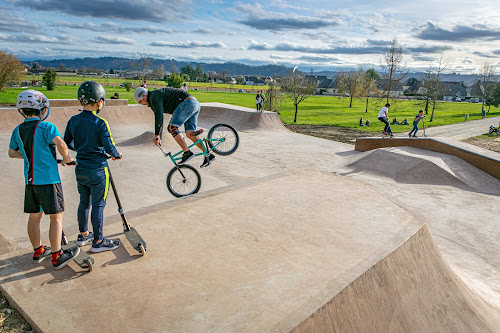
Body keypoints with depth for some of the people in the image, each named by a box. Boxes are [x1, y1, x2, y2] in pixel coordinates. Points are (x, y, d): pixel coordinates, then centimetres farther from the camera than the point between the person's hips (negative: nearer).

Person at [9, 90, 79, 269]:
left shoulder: (17, 130, 8)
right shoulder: (46, 127, -12)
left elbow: (12, 153, 18)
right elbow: (60, 143, -28)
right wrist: (66, 158, -10)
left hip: (29, 180, 7)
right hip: (48, 179, -7)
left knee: (34, 216, 16)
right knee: (56, 217, 1)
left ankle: (38, 251, 30)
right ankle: (57, 256, 7)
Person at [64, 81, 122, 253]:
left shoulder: (73, 121, 1)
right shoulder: (100, 123, -18)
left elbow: (67, 143, 10)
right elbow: (109, 147, -20)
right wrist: (117, 154, 0)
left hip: (80, 169, 6)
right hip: (97, 170, -6)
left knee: (84, 202, 20)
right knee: (98, 205, 4)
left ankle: (83, 235, 34)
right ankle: (98, 242, 13)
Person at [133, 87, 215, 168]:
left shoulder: (154, 96, -6)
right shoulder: (154, 103, 26)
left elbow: (159, 116, -18)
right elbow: (159, 119, 33)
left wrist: (156, 135, -18)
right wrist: (159, 138, 34)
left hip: (187, 103, -10)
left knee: (172, 127, -12)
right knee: (189, 134, 4)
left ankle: (187, 153, -18)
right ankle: (208, 155, 1)